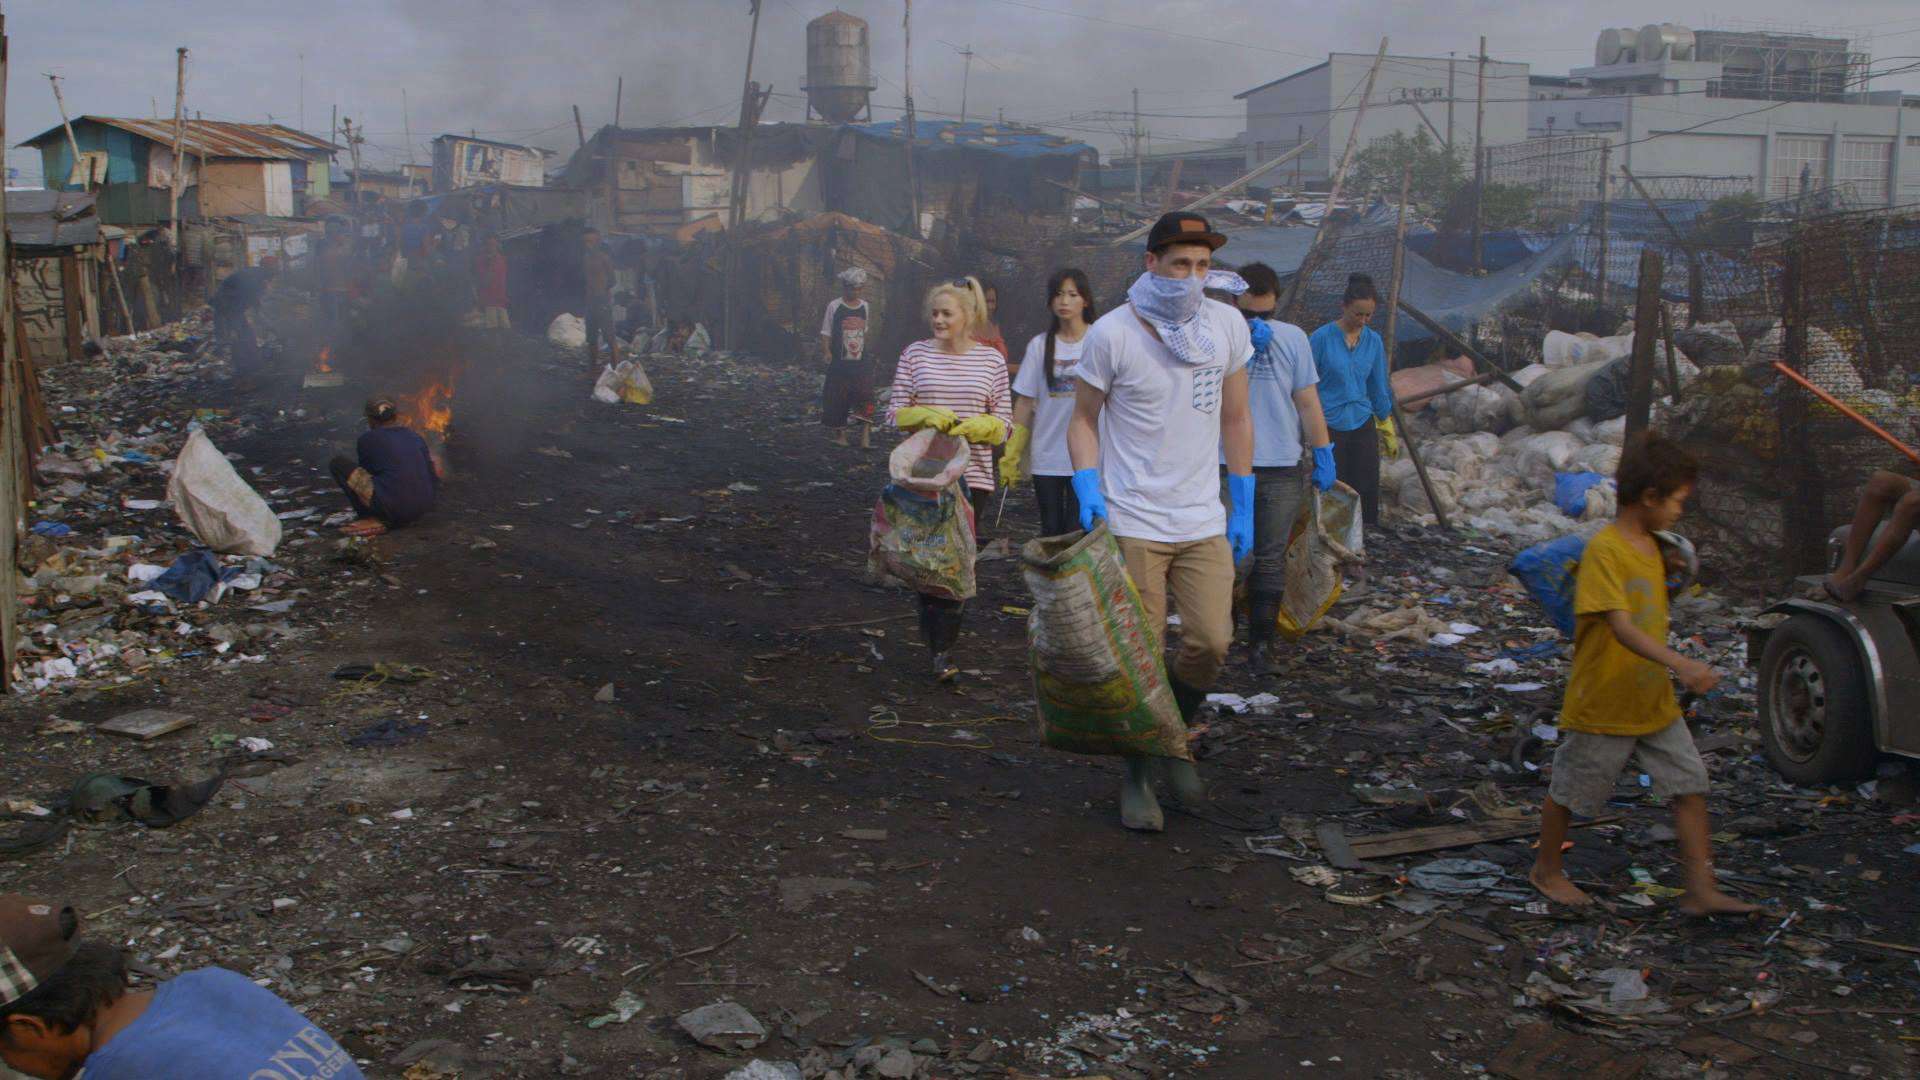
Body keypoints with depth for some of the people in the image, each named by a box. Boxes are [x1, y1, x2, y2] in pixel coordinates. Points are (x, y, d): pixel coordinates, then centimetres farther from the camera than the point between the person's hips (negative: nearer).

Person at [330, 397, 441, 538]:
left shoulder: (367, 439, 4)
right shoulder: (415, 436, 15)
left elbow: (366, 473, 17)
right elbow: (434, 473, 17)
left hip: (391, 507, -5)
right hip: (422, 509, 5)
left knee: (338, 463, 11)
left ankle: (373, 520, 4)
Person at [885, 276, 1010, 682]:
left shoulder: (992, 360, 5)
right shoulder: (915, 354, 5)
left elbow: (1004, 424, 7)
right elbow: (894, 413, 5)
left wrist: (980, 426, -14)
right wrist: (924, 416, -15)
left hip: (971, 476, 0)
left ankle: (944, 650, 8)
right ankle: (937, 644, 11)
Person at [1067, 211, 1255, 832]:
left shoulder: (1227, 326, 5)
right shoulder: (1113, 333, -7)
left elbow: (1236, 420, 14)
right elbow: (1083, 420, 2)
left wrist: (1243, 509, 11)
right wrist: (1088, 491, -13)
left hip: (1204, 521, 4)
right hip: (1133, 520, -3)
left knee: (1212, 642, -7)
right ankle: (1136, 776, 16)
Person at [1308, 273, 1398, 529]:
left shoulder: (1374, 341, 7)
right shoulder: (1322, 337, -7)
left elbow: (1378, 388, 16)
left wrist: (1388, 431, 20)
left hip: (1363, 426, 4)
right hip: (1329, 427, -4)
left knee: (1367, 492, 2)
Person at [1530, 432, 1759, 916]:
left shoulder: (1652, 547, 6)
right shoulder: (1604, 550, -22)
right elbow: (1621, 627, -33)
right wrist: (1681, 663, -43)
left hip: (1656, 703, 8)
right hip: (1601, 707, -8)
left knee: (1691, 786, 2)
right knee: (1569, 791, 10)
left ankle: (1700, 889, 7)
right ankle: (1546, 870, 30)